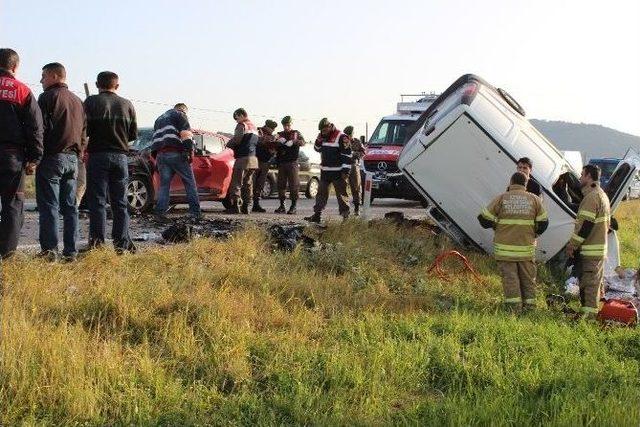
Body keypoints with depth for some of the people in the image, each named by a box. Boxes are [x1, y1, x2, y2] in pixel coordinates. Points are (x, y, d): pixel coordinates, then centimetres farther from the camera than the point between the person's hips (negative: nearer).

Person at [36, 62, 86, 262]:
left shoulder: (48, 97, -5)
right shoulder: (77, 101, 19)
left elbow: (40, 127, -12)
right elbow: (83, 132, 19)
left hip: (52, 157, -7)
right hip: (72, 159, 7)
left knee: (49, 206, -5)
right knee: (70, 206, 8)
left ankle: (49, 249, -8)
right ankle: (70, 251, 7)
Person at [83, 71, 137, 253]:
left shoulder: (91, 102, -3)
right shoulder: (127, 105, 6)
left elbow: (84, 129, -8)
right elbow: (133, 134, 10)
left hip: (98, 155, -3)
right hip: (120, 156, 3)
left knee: (97, 201, 0)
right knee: (120, 203, 8)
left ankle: (97, 241, -4)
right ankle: (121, 243, 6)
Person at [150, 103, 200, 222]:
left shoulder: (159, 119, 31)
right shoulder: (180, 115, 7)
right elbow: (185, 134, -7)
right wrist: (190, 152, -9)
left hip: (160, 154, 6)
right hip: (176, 153, -6)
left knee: (164, 184, 5)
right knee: (189, 182, 0)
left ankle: (160, 213, -6)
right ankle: (195, 212, -4)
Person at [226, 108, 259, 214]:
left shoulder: (242, 125, -5)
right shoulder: (254, 127, 22)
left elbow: (237, 139, -15)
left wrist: (228, 144, 4)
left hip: (243, 157, -8)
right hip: (253, 158, 8)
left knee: (236, 183, -6)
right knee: (248, 183, 11)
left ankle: (235, 206, -12)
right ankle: (245, 207, 10)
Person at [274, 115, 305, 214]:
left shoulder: (296, 133, 11)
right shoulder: (280, 135, 14)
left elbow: (303, 142, -7)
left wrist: (293, 142, -25)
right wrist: (277, 142, -20)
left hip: (292, 163, -2)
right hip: (281, 163, 3)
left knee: (294, 185, -6)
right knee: (281, 184, 2)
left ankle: (293, 206, -4)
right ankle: (282, 206, 11)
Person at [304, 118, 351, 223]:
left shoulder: (341, 137, -12)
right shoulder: (323, 137, 12)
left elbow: (347, 155, -14)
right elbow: (317, 149, 19)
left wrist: (346, 171, -18)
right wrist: (319, 140, 0)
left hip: (337, 172, -8)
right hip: (325, 171, 8)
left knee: (341, 194, -4)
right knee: (321, 193, 11)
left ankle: (345, 215, 0)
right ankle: (317, 215, 16)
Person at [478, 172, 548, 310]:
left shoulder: (501, 199, -2)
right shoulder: (534, 199, 4)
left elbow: (484, 219, -2)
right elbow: (543, 223, 6)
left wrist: (497, 227, 17)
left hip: (505, 247, -2)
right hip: (527, 247, 2)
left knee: (510, 278, 1)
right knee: (528, 278, 12)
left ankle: (514, 307, -3)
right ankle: (529, 306, 16)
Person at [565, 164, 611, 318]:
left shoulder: (591, 197, -16)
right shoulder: (603, 195, 18)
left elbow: (585, 224, -21)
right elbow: (607, 223, 23)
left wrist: (572, 245, -15)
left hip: (589, 250, -10)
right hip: (600, 246, 10)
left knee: (588, 283, -8)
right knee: (596, 282, 15)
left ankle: (588, 313, -8)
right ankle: (594, 310, 22)